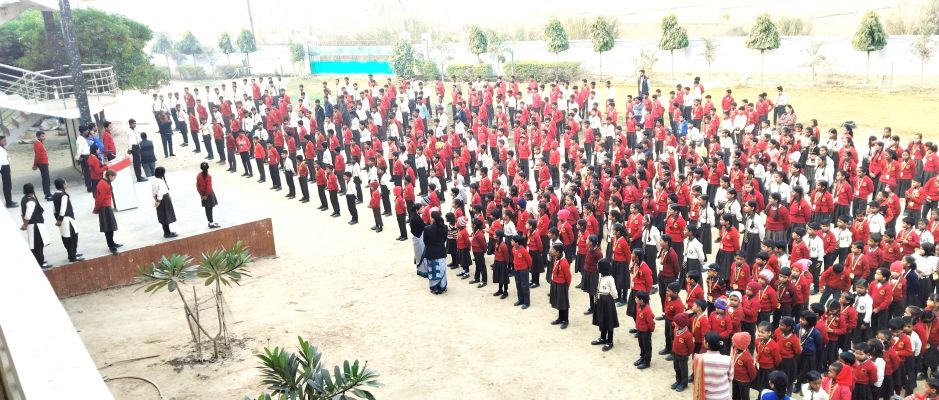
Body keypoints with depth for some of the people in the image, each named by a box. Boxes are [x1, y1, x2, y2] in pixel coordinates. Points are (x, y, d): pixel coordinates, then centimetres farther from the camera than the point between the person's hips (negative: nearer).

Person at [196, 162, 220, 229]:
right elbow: (209, 187, -21)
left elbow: (197, 186, 2)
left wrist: (201, 194, 9)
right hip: (208, 194, -6)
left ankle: (210, 222, 24)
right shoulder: (208, 177, -20)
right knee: (209, 208, 0)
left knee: (207, 208, 14)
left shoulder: (199, 176, -3)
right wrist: (206, 195, -12)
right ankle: (211, 223, 2)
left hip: (203, 194, 6)